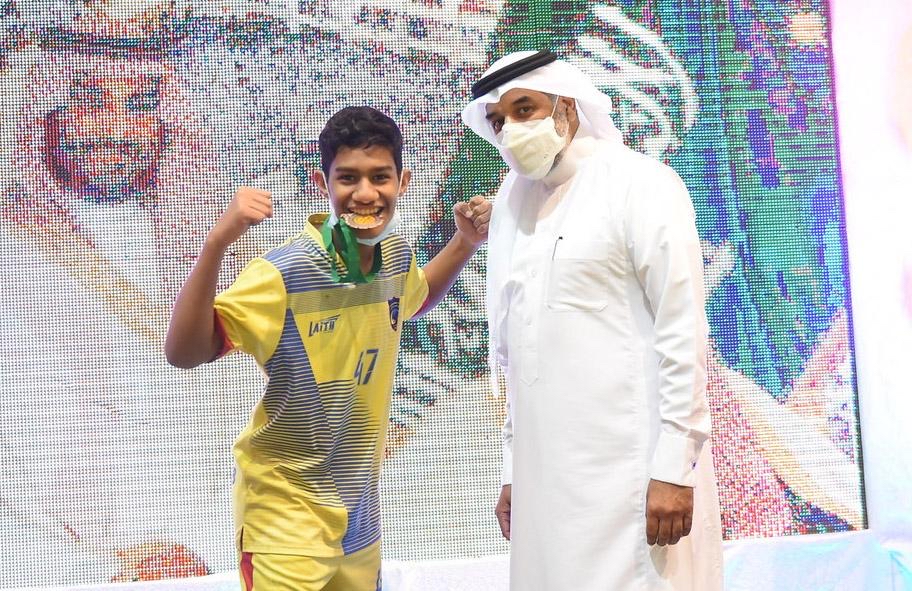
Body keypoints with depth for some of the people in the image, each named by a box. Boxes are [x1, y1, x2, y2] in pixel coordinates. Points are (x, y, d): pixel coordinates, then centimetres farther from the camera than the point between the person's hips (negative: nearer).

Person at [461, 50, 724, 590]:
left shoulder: (639, 184, -4)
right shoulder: (513, 204, 13)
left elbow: (683, 334, -9)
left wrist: (674, 469, -14)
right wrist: (513, 472, 15)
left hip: (633, 466, -5)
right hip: (546, 475, 6)